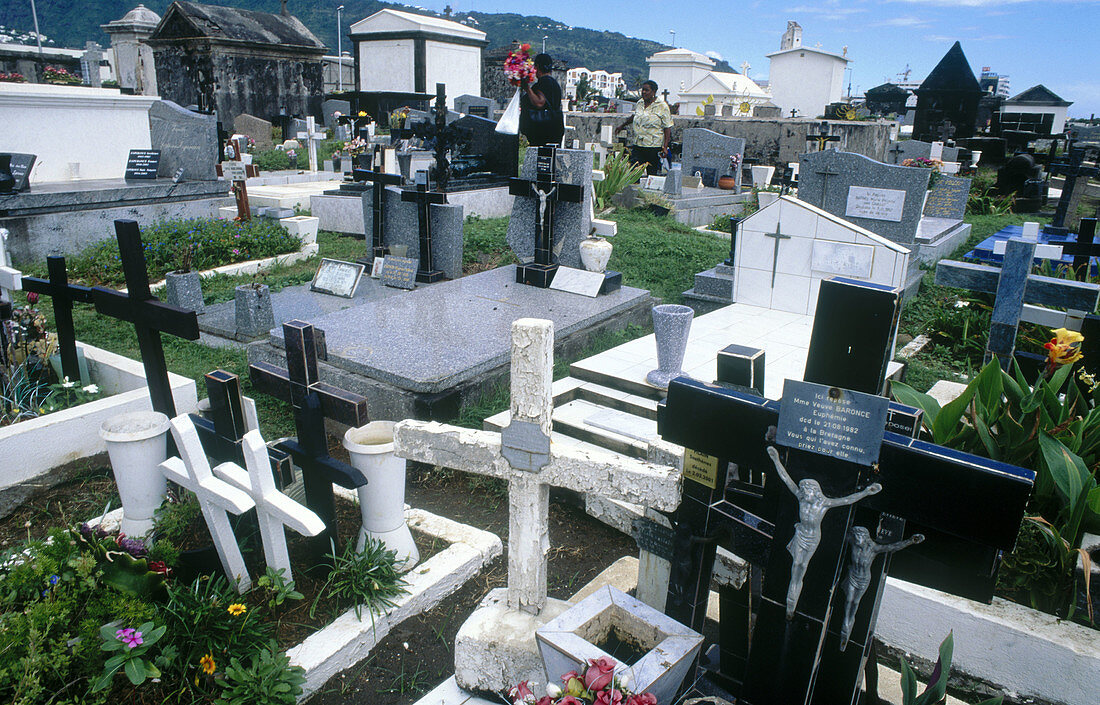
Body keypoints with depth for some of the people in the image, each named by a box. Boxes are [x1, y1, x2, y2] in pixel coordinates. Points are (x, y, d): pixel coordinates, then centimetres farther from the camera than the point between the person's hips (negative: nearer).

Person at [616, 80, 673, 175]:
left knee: (652, 175, -2)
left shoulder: (662, 106, -3)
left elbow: (667, 128, -5)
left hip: (654, 147, -4)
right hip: (637, 145, 4)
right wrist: (622, 126, 46)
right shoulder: (639, 103, 11)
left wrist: (665, 147, -14)